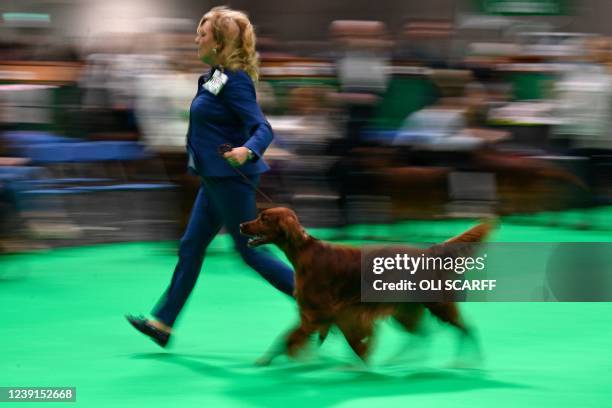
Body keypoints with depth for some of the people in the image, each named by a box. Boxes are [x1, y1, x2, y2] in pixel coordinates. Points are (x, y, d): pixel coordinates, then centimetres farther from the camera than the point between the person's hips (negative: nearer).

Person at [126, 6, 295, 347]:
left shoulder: (234, 81, -19)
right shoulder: (217, 76, 9)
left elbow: (263, 129, -25)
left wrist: (248, 151, -44)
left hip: (231, 179, -10)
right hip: (216, 179, 10)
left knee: (248, 249, -2)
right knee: (191, 247, 9)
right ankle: (163, 323, 12)